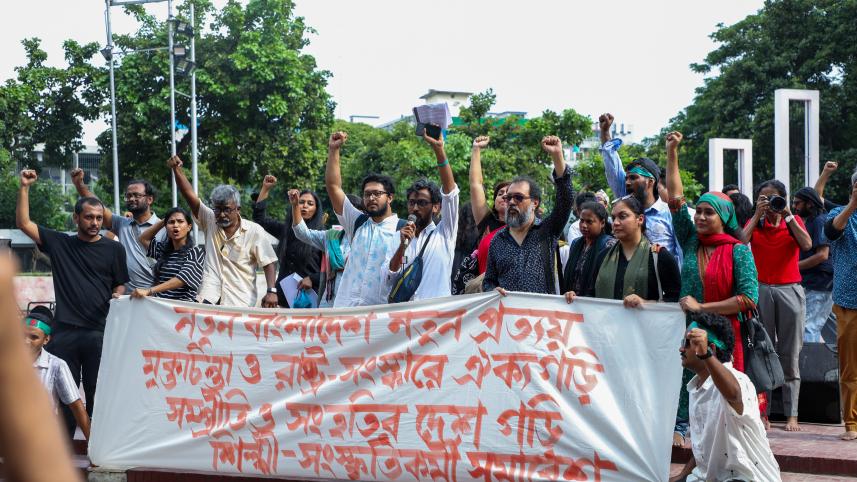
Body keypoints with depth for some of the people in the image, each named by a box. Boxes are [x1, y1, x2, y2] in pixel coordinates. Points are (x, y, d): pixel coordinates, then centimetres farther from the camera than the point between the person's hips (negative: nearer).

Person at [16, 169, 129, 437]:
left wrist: (117, 298, -12)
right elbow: (24, 223, 7)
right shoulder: (59, 243, 10)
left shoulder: (113, 249, 8)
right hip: (64, 332, 1)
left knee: (97, 392, 0)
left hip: (99, 331, -1)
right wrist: (25, 187, 1)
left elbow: (120, 286, 10)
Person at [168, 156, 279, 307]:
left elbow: (269, 262, -1)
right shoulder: (210, 221, 10)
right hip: (209, 297, 2)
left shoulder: (254, 231, 0)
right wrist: (177, 170, -11)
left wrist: (271, 291, -13)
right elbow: (189, 194, 1)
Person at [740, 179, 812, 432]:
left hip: (790, 290, 0)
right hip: (761, 290, 0)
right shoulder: (754, 223, 10)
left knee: (790, 356, 0)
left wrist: (787, 216, -10)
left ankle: (792, 414, 2)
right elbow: (741, 242, -11)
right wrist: (758, 216, -8)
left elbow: (807, 245, -9)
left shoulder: (794, 221, 10)